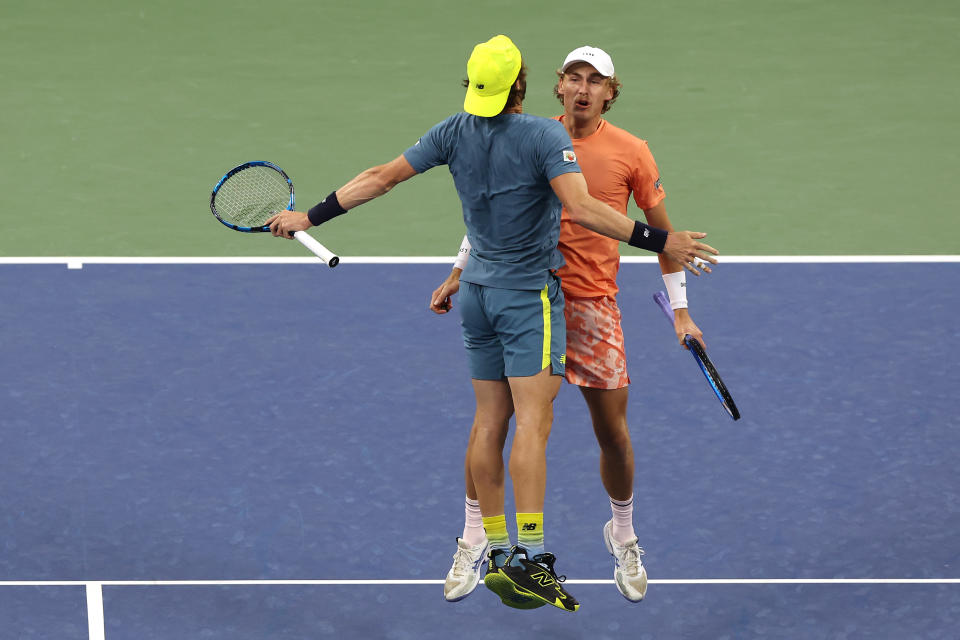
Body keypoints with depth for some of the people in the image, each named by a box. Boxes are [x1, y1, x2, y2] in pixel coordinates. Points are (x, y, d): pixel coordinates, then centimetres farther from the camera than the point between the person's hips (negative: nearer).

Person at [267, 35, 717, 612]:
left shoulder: (456, 132, 1)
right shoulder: (545, 136, -16)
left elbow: (381, 178, 4)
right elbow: (581, 208, -26)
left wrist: (311, 216, 13)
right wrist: (659, 242, -25)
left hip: (479, 288, 6)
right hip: (529, 291, -6)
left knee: (490, 423, 9)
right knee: (534, 419, -13)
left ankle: (495, 551, 11)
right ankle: (530, 558, -23)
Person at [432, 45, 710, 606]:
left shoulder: (632, 153, -2)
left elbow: (662, 231, 6)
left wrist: (680, 310, 3)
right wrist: (460, 272, 17)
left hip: (594, 304, -1)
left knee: (613, 432, 2)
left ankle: (623, 537, 25)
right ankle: (473, 541, 10)